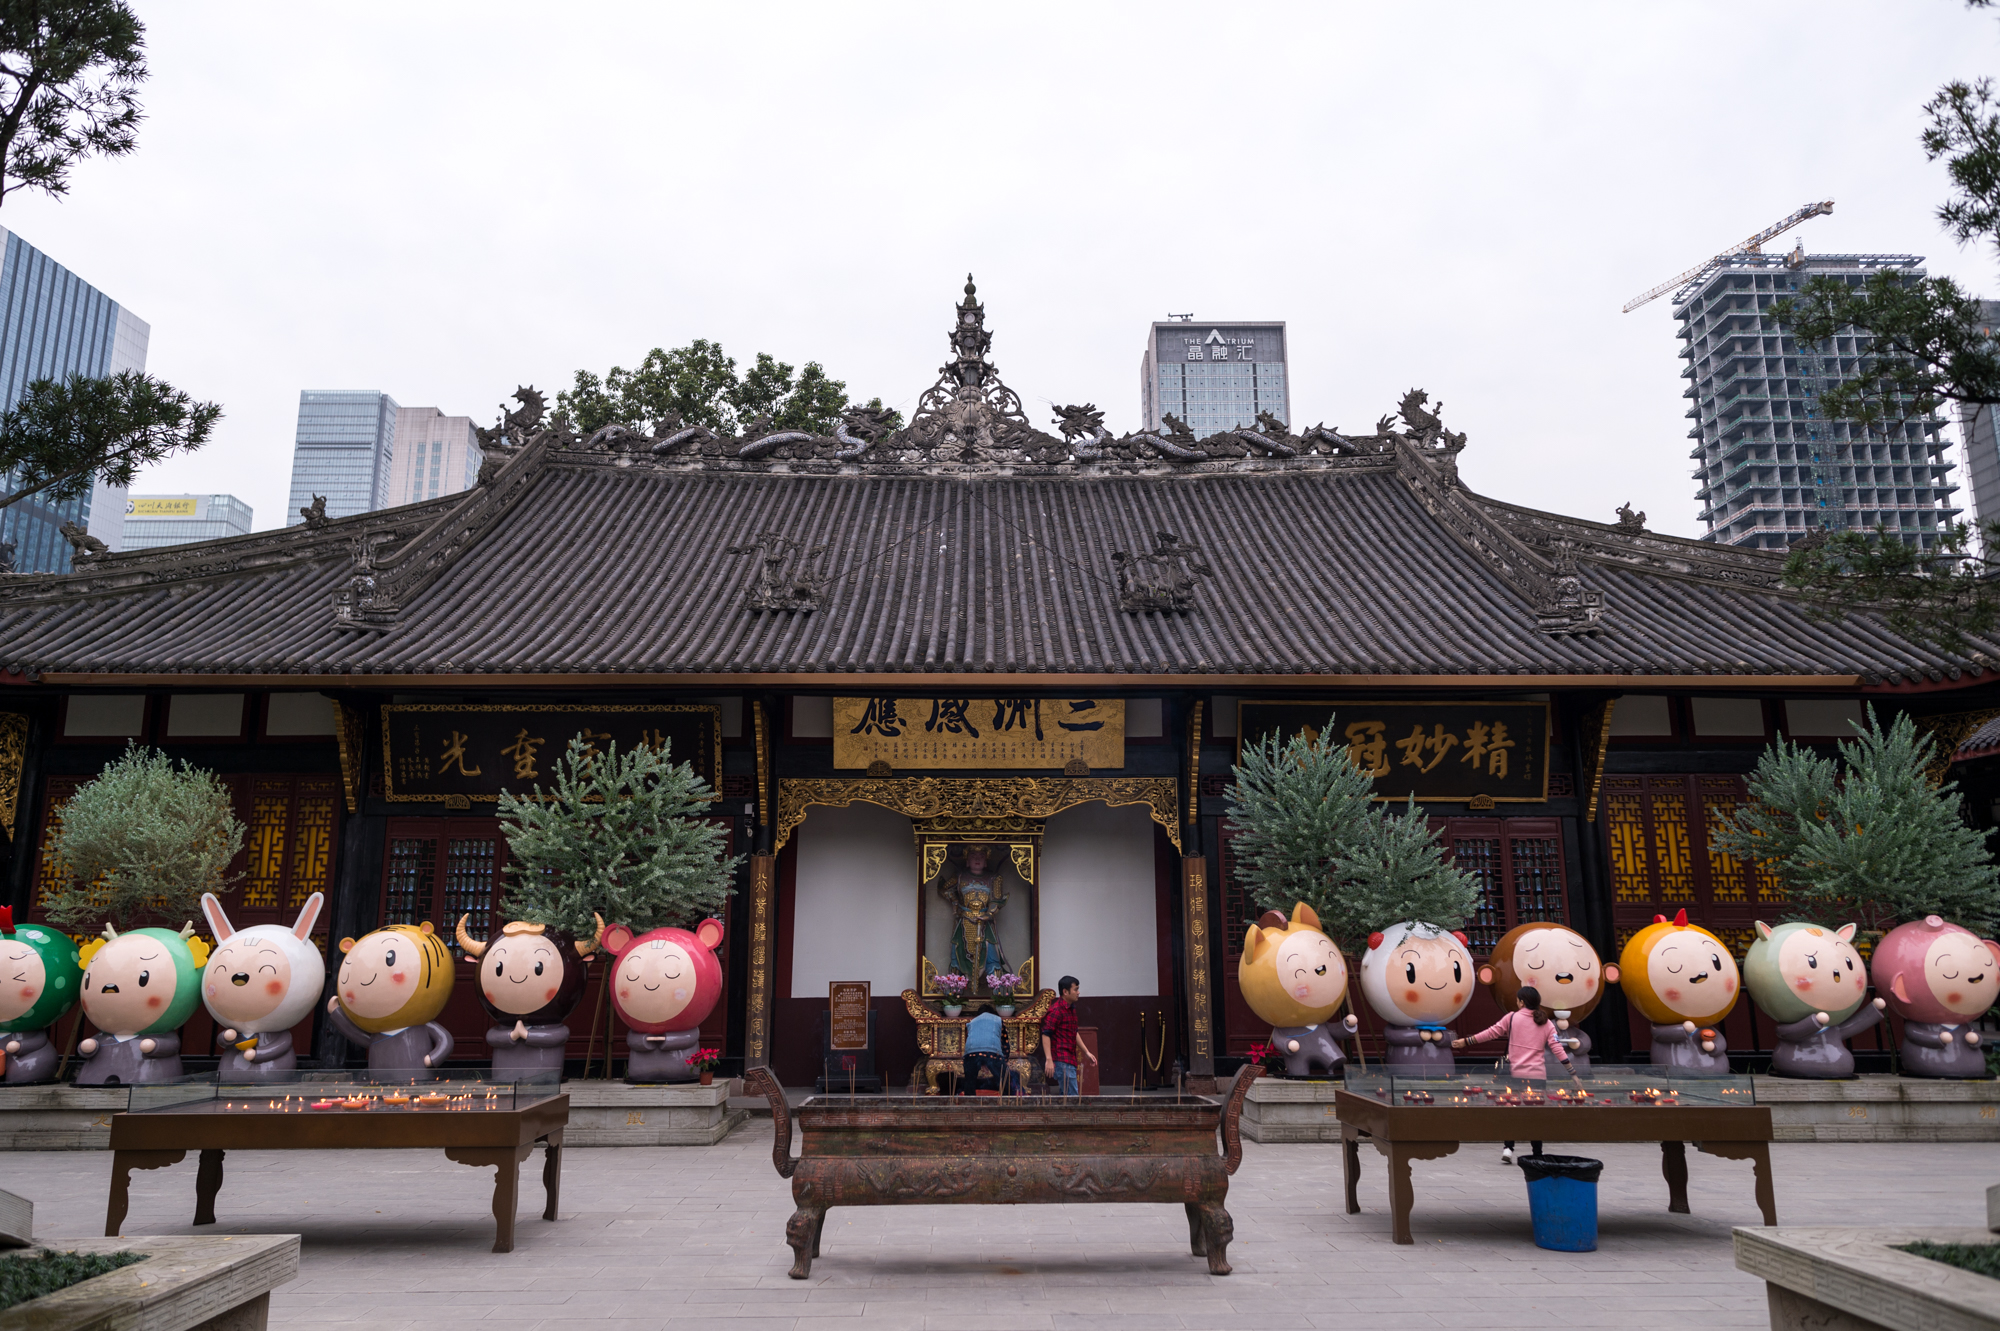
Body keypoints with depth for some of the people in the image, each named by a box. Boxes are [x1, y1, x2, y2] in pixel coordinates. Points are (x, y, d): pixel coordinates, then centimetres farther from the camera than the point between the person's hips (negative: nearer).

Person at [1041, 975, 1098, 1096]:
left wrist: (1086, 1052, 26)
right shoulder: (1056, 1010, -15)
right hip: (1061, 1060, -10)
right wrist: (1049, 1059, -26)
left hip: (1070, 1059, 10)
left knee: (1064, 1094, 13)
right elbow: (1046, 1035, -20)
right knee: (1072, 1095, -12)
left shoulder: (1071, 1009, 15)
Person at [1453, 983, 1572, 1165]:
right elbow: (1558, 1048, -2)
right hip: (1538, 1076, 1)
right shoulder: (1546, 1023, 5)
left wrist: (1466, 1041, 3)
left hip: (1516, 1074, -1)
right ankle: (1537, 1155, 9)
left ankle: (1508, 1148, -3)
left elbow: (1491, 1032, -2)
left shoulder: (1512, 1017, 0)